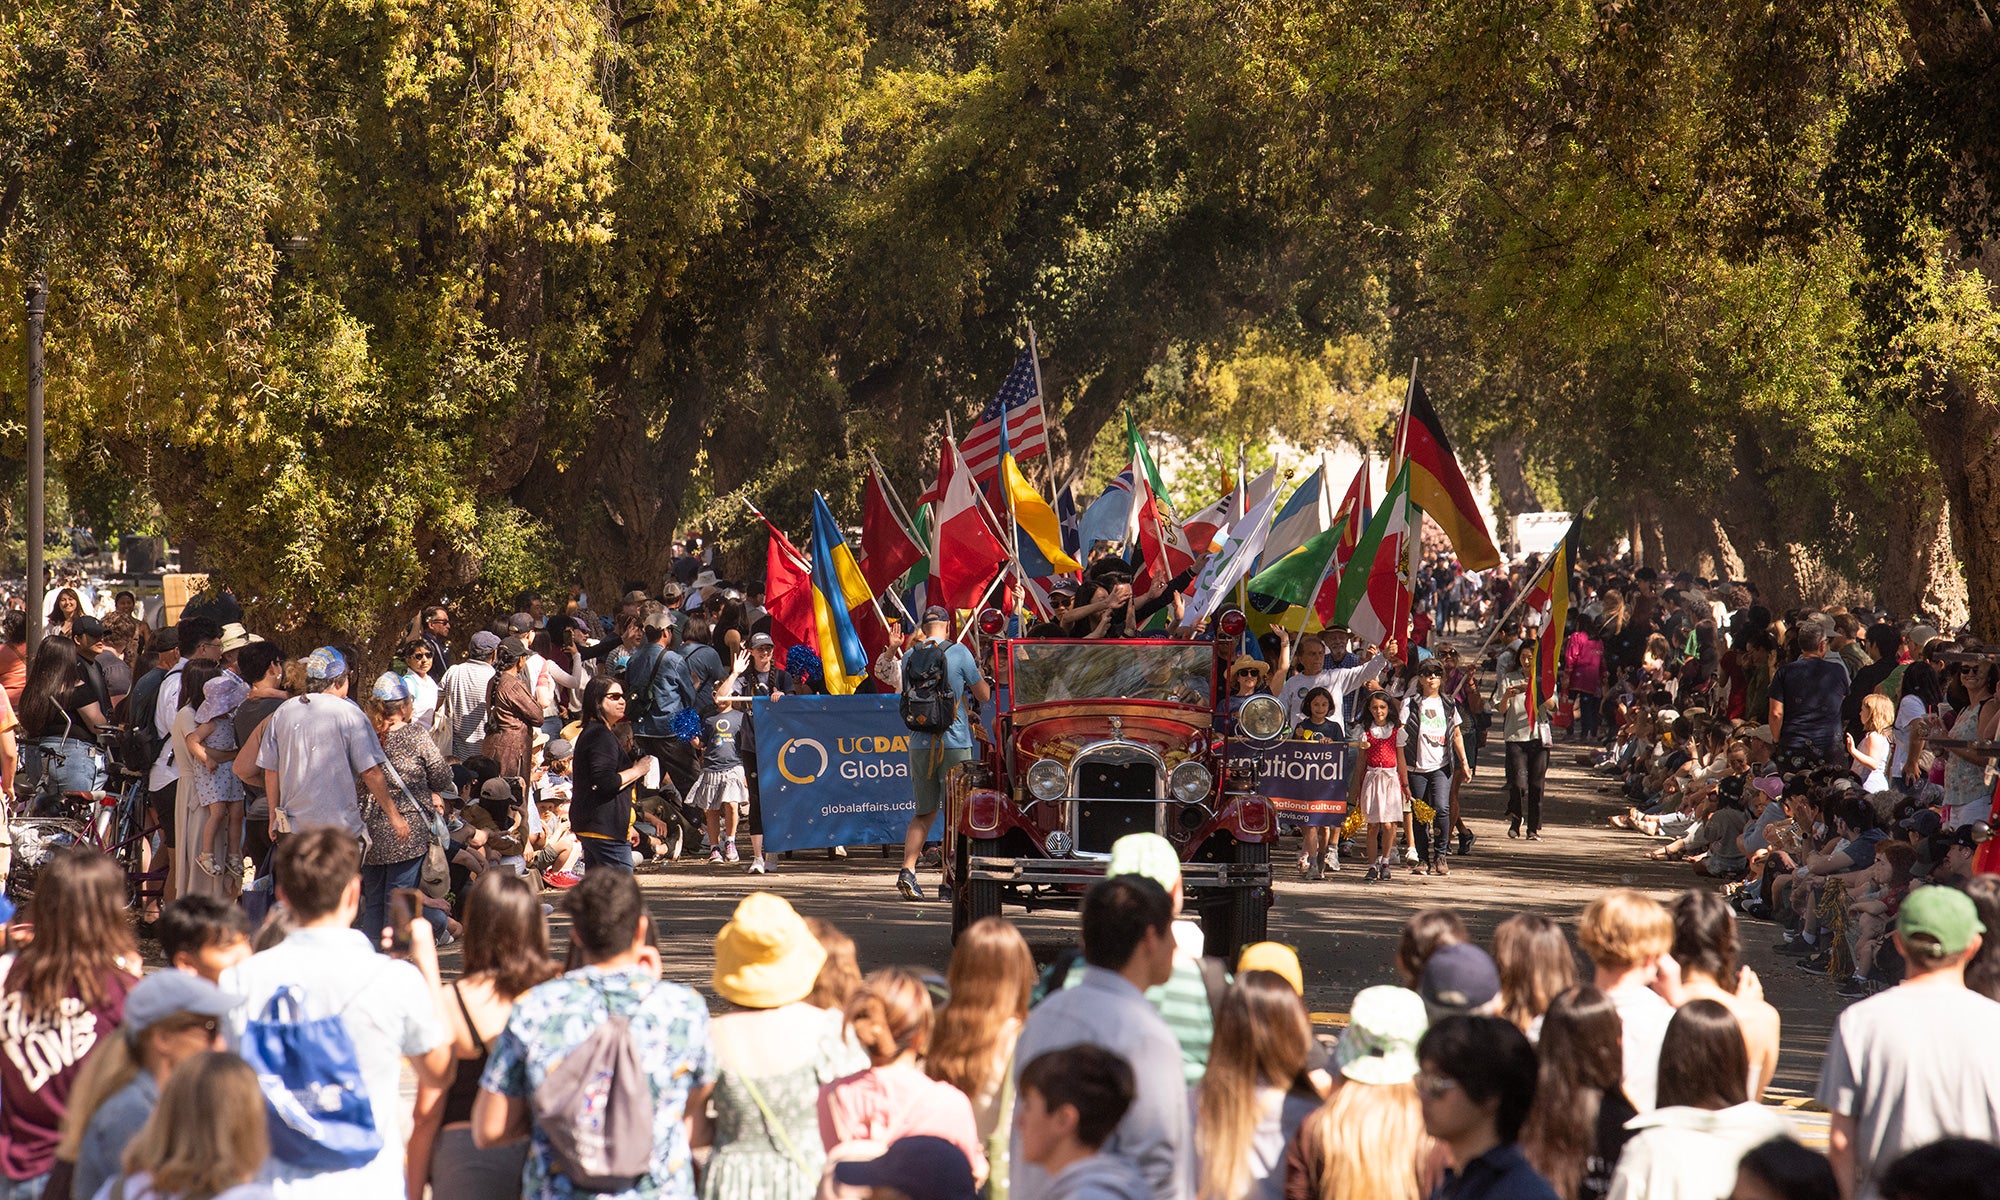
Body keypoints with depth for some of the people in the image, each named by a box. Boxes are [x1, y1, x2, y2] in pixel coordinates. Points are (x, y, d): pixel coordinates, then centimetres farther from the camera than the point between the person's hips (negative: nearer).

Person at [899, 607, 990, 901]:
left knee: (924, 812, 13)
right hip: (954, 743, -4)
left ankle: (907, 869, -5)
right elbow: (984, 695, 1)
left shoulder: (910, 657, 5)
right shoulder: (959, 652, -6)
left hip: (919, 744, 4)